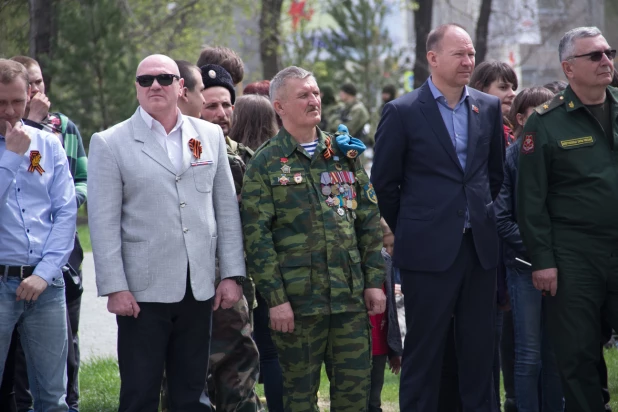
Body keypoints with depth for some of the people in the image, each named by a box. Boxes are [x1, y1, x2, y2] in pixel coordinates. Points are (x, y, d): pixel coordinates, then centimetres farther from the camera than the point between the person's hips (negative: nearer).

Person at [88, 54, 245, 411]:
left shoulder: (211, 136, 9)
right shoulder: (110, 144, -1)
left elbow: (226, 209, 10)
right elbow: (104, 222, -5)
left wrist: (232, 274, 4)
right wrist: (114, 287, -11)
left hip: (199, 289, 3)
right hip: (143, 290, -3)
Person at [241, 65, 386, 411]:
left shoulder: (346, 153, 11)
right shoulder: (266, 164, -1)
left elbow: (370, 222, 13)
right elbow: (257, 237, -6)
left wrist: (374, 280, 6)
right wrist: (275, 298, -11)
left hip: (350, 294, 3)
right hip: (297, 301, -3)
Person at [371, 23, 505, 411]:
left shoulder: (489, 107, 8)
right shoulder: (403, 112, -5)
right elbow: (384, 183, 1)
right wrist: (409, 231, 6)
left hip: (480, 245, 4)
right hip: (429, 249, -4)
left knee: (479, 348, 8)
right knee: (424, 350, 2)